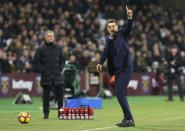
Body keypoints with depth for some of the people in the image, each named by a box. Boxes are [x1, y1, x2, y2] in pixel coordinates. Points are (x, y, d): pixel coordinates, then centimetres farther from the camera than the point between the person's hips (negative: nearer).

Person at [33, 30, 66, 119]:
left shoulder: (58, 48, 10)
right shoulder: (41, 49, 1)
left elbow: (63, 59, 19)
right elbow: (36, 62, 2)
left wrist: (60, 68, 6)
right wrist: (42, 70, -7)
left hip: (57, 75, 2)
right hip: (46, 76, -2)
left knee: (60, 93, -3)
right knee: (46, 95, 1)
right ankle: (46, 114, 8)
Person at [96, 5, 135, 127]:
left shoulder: (122, 33, -1)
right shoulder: (108, 39, 13)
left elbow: (128, 28, -20)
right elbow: (106, 50, 1)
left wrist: (130, 18, -39)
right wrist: (101, 63, -15)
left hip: (126, 68, -7)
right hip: (118, 70, 8)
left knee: (119, 92, -16)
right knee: (121, 94, 13)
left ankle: (129, 119, -14)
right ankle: (128, 119, 23)